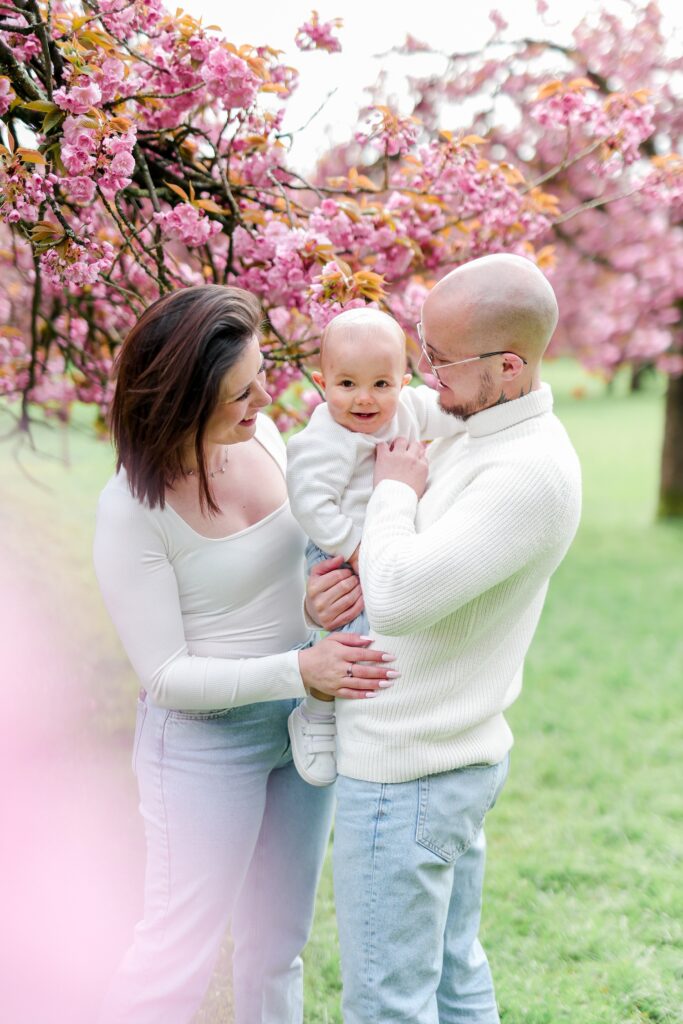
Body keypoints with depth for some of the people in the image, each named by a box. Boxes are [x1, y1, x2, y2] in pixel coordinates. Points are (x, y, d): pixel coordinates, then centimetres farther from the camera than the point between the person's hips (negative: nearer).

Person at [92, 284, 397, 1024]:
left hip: (301, 725, 6)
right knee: (180, 950, 3)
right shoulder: (132, 511, -22)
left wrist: (332, 587, -10)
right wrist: (298, 671, -28)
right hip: (205, 738, -6)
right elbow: (166, 675, -19)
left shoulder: (261, 433, -6)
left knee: (277, 940, 18)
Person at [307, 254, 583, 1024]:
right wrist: (322, 593, -5)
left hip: (405, 774, -10)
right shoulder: (474, 434, 8)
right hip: (452, 756, 10)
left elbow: (399, 599, -31)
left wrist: (395, 489, -13)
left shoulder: (530, 475, -24)